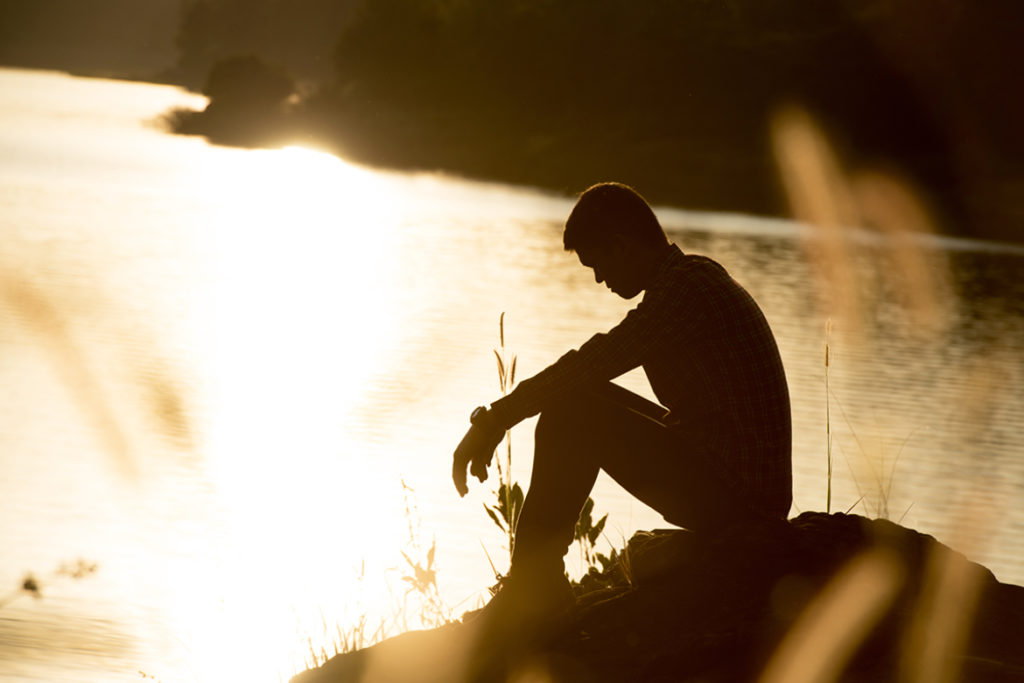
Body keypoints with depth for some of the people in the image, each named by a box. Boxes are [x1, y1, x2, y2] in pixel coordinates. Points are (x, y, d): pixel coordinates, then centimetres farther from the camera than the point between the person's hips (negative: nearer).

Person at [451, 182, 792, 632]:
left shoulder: (683, 287, -14)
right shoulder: (699, 276, 18)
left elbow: (592, 363, -19)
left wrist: (493, 419, -11)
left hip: (734, 491, -10)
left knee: (571, 413, -13)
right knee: (590, 405, 23)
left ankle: (533, 586, -7)